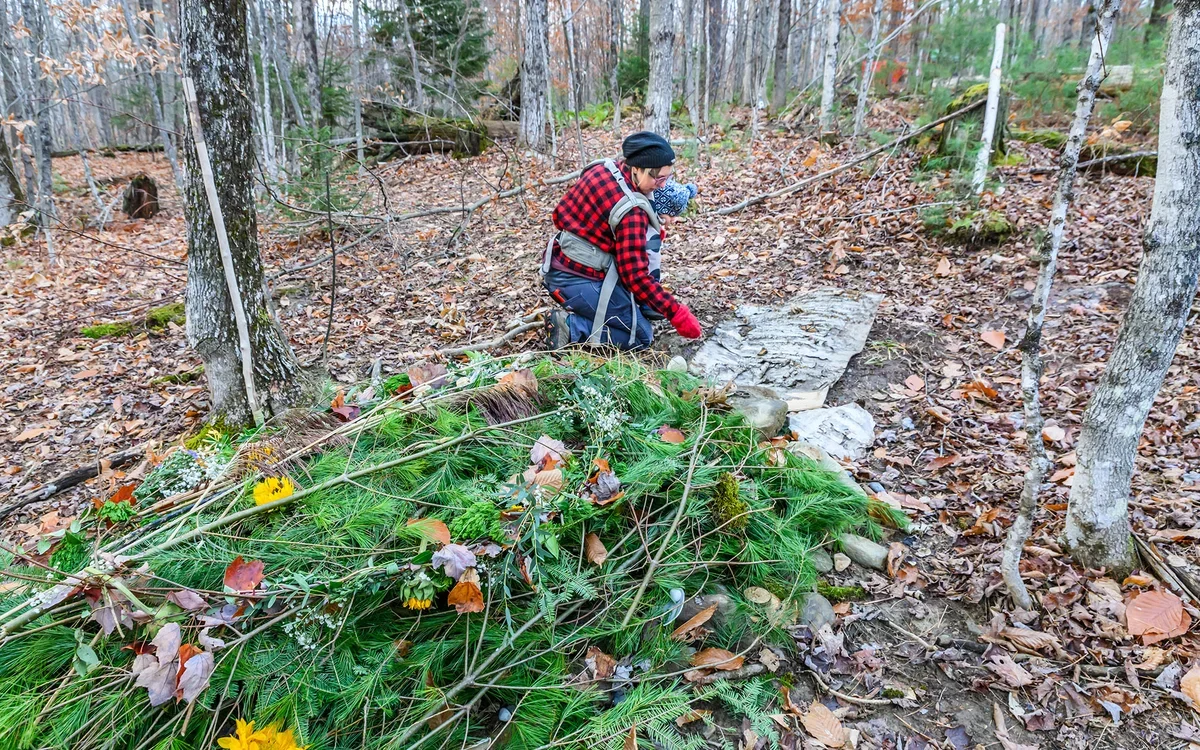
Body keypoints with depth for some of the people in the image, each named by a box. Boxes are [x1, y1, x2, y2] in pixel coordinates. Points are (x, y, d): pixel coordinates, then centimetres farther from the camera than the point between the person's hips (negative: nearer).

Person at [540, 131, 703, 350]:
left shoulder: (604, 168, 0)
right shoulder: (631, 211, -23)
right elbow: (636, 276, -22)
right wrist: (677, 313, -14)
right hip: (577, 281, -9)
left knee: (648, 234, 14)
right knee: (641, 336, 0)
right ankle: (570, 327, -9)